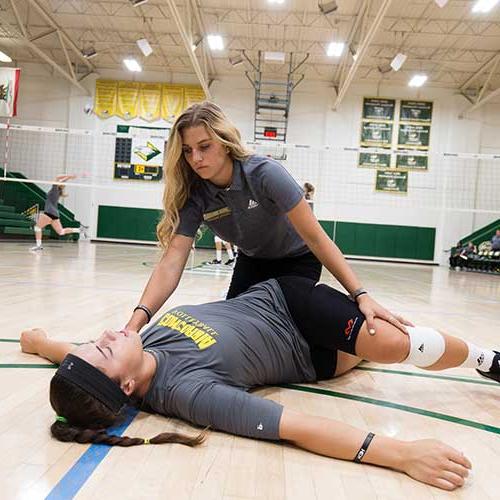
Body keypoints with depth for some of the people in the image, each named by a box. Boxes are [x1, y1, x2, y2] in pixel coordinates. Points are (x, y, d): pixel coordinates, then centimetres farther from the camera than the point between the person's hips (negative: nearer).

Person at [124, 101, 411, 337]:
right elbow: (171, 262, -31)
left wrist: (361, 295, -41)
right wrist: (138, 320, -47)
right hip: (253, 261, 5)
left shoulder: (266, 174, -34)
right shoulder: (193, 194, -22)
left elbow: (315, 238, -34)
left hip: (297, 260, -4)